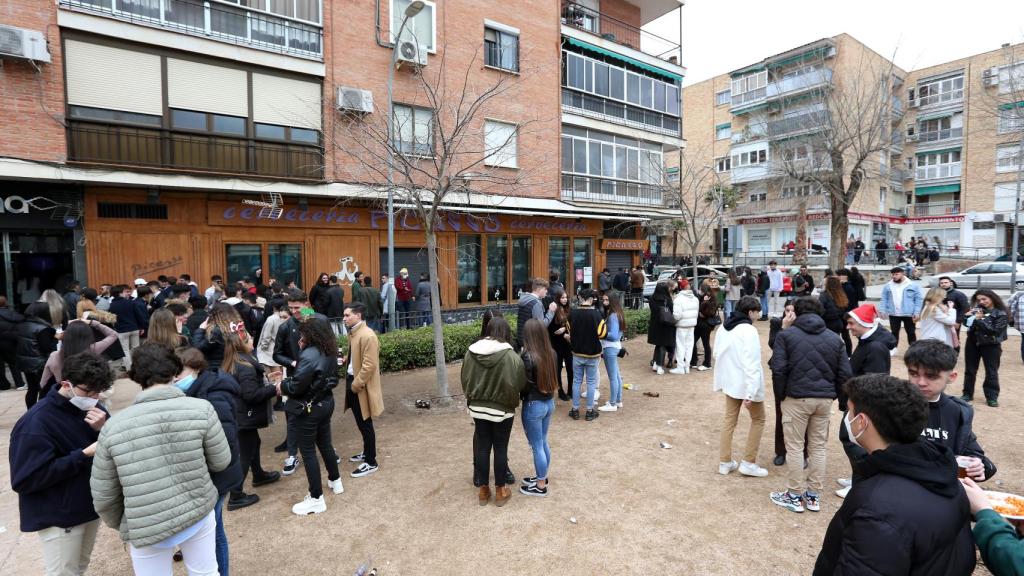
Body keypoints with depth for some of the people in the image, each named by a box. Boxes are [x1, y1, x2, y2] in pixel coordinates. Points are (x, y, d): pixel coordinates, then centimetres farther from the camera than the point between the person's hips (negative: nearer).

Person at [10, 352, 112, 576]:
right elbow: (25, 480, -23)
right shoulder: (36, 422, -21)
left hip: (90, 505, 6)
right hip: (58, 516, -6)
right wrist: (83, 455, -29)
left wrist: (104, 430, -19)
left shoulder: (91, 407, -3)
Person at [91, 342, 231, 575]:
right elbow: (221, 462, -5)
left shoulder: (113, 426, -11)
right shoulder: (201, 408, -16)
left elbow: (103, 496, -1)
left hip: (145, 528, 0)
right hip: (199, 513, 0)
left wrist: (122, 526, 17)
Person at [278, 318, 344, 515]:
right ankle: (335, 481, 40)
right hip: (326, 403, 8)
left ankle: (316, 499, 12)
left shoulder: (308, 356, -25)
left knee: (308, 451, 3)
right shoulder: (329, 353, 1)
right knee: (325, 443, 24)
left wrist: (282, 385, -2)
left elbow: (296, 386, -23)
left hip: (308, 408, -8)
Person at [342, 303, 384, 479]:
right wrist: (345, 359, 5)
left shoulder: (368, 335, -21)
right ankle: (367, 453, 37)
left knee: (365, 424, 2)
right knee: (361, 423, 20)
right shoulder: (353, 332, 9)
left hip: (361, 387, -9)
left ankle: (371, 462, 14)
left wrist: (356, 385, -18)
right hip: (352, 381, 9)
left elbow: (369, 365, -23)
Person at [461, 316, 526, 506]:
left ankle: (482, 488, 28)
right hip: (502, 410, -3)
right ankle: (500, 490, 26)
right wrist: (511, 401, 5)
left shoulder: (471, 352, -9)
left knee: (482, 448, 15)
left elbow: (465, 381, 0)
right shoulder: (511, 356, -20)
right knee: (500, 449, 12)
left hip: (478, 408, 3)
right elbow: (520, 385, -16)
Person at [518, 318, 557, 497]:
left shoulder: (528, 357, -23)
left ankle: (540, 486, 23)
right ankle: (542, 477, 37)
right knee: (543, 443, 22)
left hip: (534, 405, -7)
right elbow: (549, 378, 5)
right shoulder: (551, 353, -3)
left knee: (536, 447, 9)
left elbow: (525, 386, -17)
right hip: (549, 402, 7)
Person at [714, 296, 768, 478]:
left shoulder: (723, 327, 5)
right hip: (745, 383, -7)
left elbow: (717, 354, 12)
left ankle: (725, 462, 20)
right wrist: (750, 392, -25)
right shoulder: (749, 330, -20)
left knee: (729, 419, 15)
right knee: (758, 419, 12)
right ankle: (748, 463, 14)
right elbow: (751, 363, -24)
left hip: (730, 381, 7)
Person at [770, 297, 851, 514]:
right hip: (824, 399, 4)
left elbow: (779, 369, -11)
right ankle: (814, 496, 22)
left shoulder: (786, 335, -4)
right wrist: (833, 395, 16)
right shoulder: (835, 338, 8)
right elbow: (845, 373, 5)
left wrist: (780, 396, 1)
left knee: (795, 447, 6)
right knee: (818, 447, 14)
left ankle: (795, 496, 14)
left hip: (796, 398, -4)